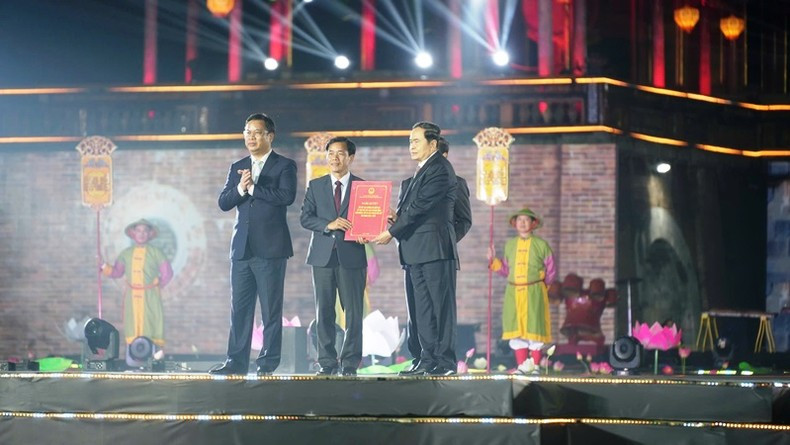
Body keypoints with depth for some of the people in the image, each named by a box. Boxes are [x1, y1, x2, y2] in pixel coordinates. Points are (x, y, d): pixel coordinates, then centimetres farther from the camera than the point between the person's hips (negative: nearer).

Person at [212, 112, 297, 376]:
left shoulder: (284, 166, 1)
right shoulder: (237, 168, 16)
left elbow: (287, 196, -15)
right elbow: (223, 203, 7)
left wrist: (253, 188, -12)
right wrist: (240, 188, -12)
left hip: (270, 248, -5)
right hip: (242, 247, 5)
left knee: (271, 310, -2)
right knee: (239, 308, 4)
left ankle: (268, 364, 2)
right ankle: (236, 362, 5)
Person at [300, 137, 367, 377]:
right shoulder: (315, 186, 11)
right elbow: (305, 217, 4)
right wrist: (328, 225, -12)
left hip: (351, 255, -2)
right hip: (323, 255, 2)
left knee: (353, 312, -3)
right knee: (324, 312, 2)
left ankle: (350, 363, 2)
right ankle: (327, 362, 7)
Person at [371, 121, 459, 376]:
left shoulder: (440, 169, -10)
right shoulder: (422, 171, 21)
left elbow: (420, 207, -15)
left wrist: (392, 232, -12)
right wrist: (398, 217, 1)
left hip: (435, 248, -10)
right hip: (417, 250, 10)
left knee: (441, 305, -7)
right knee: (423, 307, 8)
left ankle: (445, 361, -8)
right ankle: (428, 361, 10)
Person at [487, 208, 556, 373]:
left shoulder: (541, 245, 1)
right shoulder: (510, 245, 11)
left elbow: (551, 271, 5)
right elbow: (507, 270, 15)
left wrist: (540, 286, 3)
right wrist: (493, 260, 4)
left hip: (534, 294, -3)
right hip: (514, 292, 3)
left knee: (534, 328, -1)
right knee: (517, 329, 3)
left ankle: (535, 365, 5)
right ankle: (521, 366, 8)